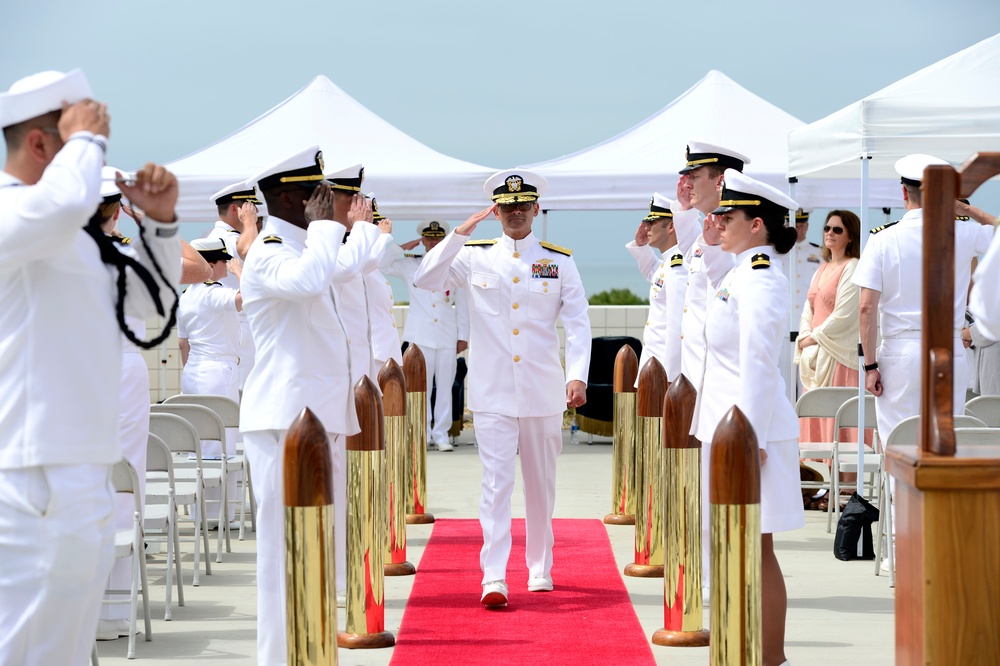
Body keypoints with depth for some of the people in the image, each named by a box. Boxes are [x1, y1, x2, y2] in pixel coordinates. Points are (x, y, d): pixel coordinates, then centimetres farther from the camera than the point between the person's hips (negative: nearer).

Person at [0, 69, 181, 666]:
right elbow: (63, 203, -35)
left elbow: (150, 301, 28)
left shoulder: (75, 236, 20)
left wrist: (160, 221, 12)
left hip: (84, 473, 10)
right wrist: (85, 140, -16)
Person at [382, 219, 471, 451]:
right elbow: (382, 264, 0)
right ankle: (423, 434, 4)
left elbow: (462, 304, 10)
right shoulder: (410, 265, 9)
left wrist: (463, 336, 6)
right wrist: (408, 246, 2)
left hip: (447, 336, 1)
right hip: (420, 336, -1)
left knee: (445, 387, 1)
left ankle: (441, 435, 6)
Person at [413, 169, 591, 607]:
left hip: (543, 391, 1)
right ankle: (493, 578, -14)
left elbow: (578, 324, 1)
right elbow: (425, 280, -6)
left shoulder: (559, 261, 4)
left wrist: (578, 375, -12)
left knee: (541, 484, 12)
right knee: (496, 481, -10)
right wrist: (460, 233, -11)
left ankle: (539, 569, 28)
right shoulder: (475, 257, 4)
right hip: (492, 393, -1)